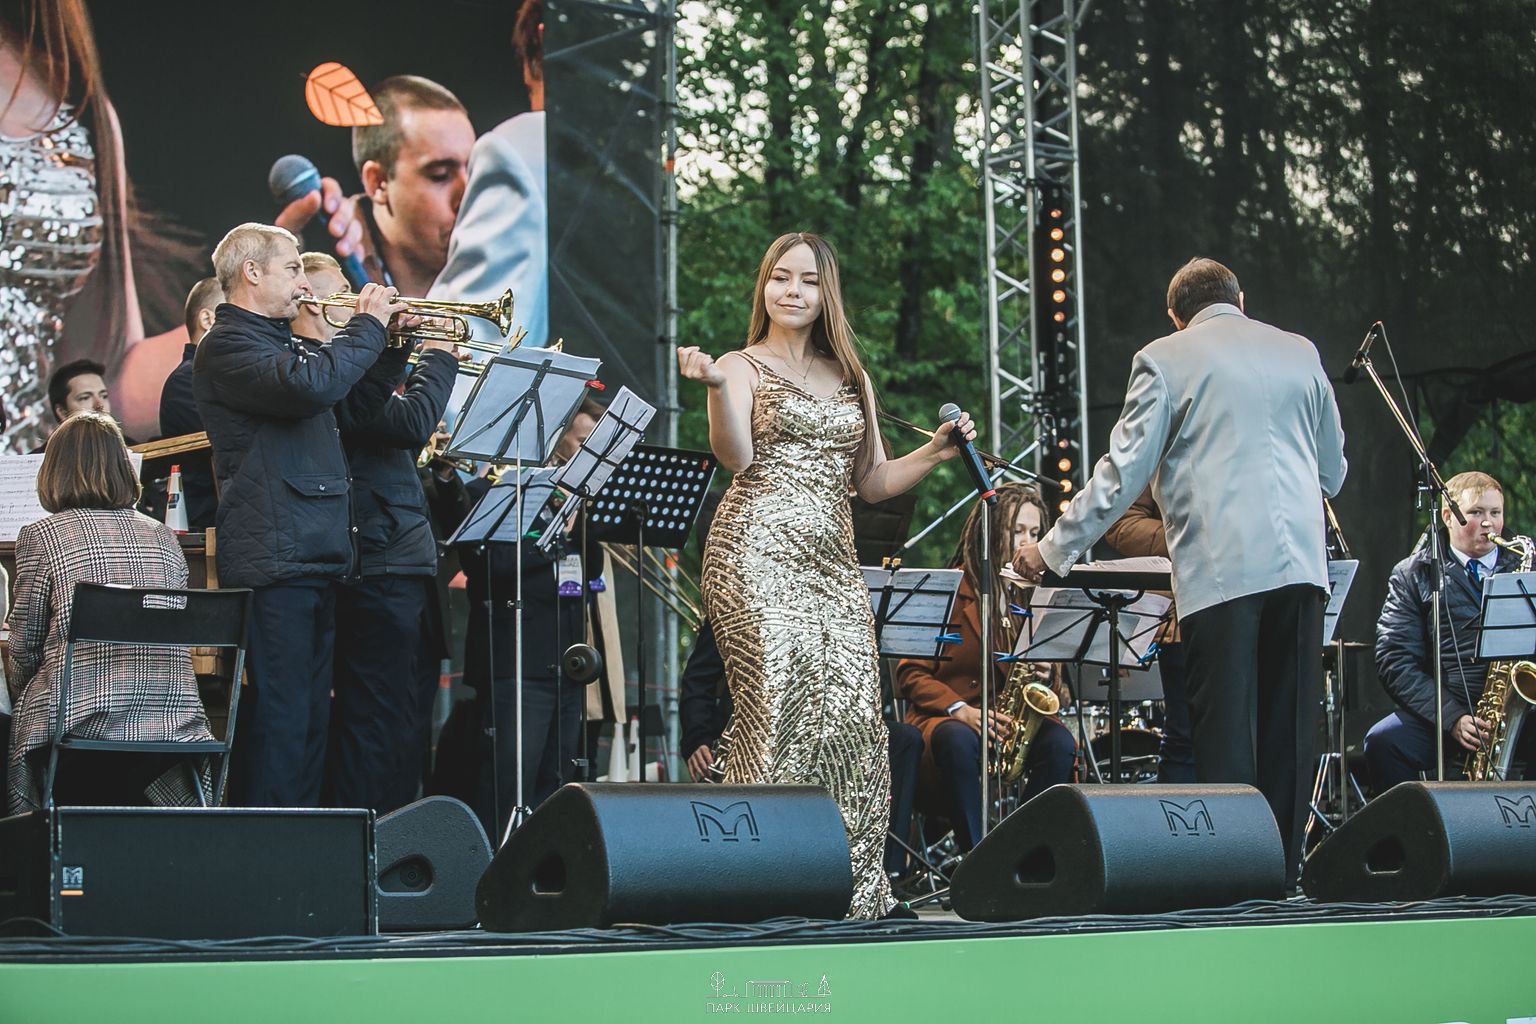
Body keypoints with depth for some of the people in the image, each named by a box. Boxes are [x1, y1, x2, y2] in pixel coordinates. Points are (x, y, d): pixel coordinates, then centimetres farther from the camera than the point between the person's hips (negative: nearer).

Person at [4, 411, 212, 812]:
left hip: (80, 723, -4)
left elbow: (24, 649, 5)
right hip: (172, 725, 4)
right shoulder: (164, 538, 12)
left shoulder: (41, 536, -1)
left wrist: (26, 701, 24)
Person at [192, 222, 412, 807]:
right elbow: (310, 386, -25)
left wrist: (391, 343, 16)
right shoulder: (228, 345, -7)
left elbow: (359, 407, 31)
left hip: (319, 556, 10)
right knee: (277, 715, -11)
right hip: (272, 557, -10)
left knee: (310, 713, 11)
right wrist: (368, 326, -12)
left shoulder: (282, 343, 23)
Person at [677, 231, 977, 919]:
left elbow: (873, 483, 22)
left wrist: (936, 452, 8)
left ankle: (852, 885, 0)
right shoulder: (743, 367, 6)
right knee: (783, 695, -19)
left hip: (832, 562, 5)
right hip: (759, 553, -5)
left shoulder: (852, 379, 21)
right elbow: (735, 458, -11)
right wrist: (716, 386, -25)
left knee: (852, 708, -8)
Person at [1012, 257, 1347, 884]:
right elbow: (1333, 472, 22)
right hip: (1300, 561, 4)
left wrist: (1053, 550, 8)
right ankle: (1280, 885, 10)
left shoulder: (1166, 359, 4)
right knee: (1288, 736, 7)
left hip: (1222, 567, -4)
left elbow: (1123, 473, 0)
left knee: (1225, 739, -2)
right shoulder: (1299, 352, 16)